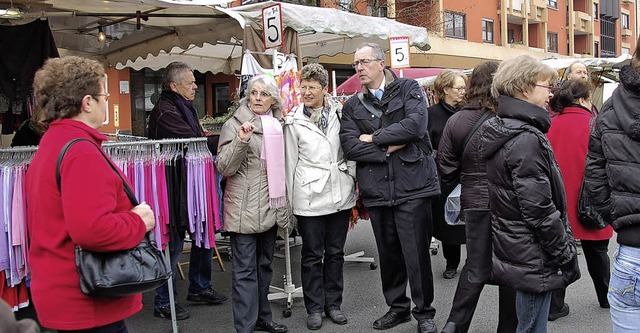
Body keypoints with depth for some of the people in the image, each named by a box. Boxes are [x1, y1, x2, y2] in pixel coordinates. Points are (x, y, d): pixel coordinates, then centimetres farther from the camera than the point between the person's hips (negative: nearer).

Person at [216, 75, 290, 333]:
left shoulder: (277, 126, 13)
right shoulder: (234, 125, -4)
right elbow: (224, 167, -10)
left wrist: (285, 208, 20)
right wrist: (241, 141, -25)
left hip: (271, 208, 6)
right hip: (244, 209, -6)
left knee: (264, 265, 15)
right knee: (245, 270, -2)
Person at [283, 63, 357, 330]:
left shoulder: (340, 113, 3)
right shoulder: (294, 121, 0)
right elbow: (290, 161, 2)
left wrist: (354, 181, 6)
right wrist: (289, 199, 3)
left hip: (340, 193, 2)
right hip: (309, 197, -2)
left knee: (335, 253, 12)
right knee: (312, 255, 6)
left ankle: (333, 304, 25)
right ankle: (314, 308, 19)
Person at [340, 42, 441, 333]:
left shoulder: (408, 89, 2)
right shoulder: (353, 106, 9)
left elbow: (416, 124, -16)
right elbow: (349, 147, -3)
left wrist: (374, 138, -9)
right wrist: (388, 148, -11)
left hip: (412, 185, -3)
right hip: (377, 190, 4)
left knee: (417, 253, 1)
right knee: (388, 252, 14)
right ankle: (397, 307, 32)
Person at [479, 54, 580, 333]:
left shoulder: (500, 130, 9)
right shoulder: (526, 140, -21)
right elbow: (540, 212, -23)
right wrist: (566, 256, -12)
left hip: (514, 252, 10)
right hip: (534, 258, -10)